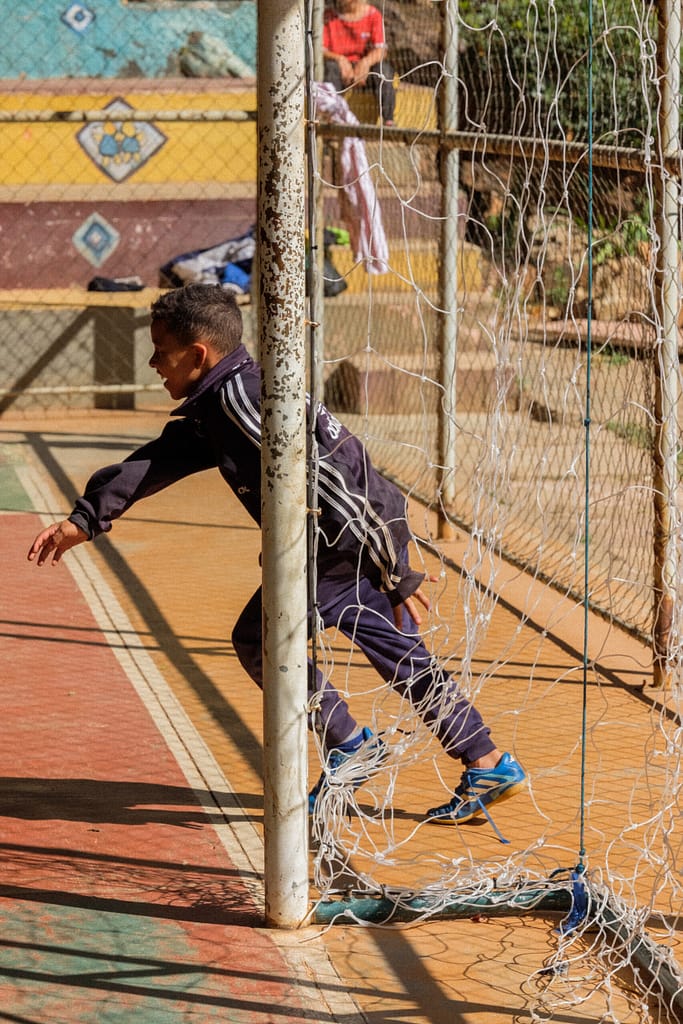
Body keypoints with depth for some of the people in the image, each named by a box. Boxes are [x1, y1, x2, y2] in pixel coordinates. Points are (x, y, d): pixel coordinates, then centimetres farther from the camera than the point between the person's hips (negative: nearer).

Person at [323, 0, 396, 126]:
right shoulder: (328, 16, 0)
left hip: (364, 68, 0)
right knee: (331, 67, -34)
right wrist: (339, 59, -28)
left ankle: (388, 121, -29)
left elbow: (381, 50, -9)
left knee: (384, 68, -30)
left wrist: (366, 61, -31)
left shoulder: (373, 14, 1)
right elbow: (320, 50, -8)